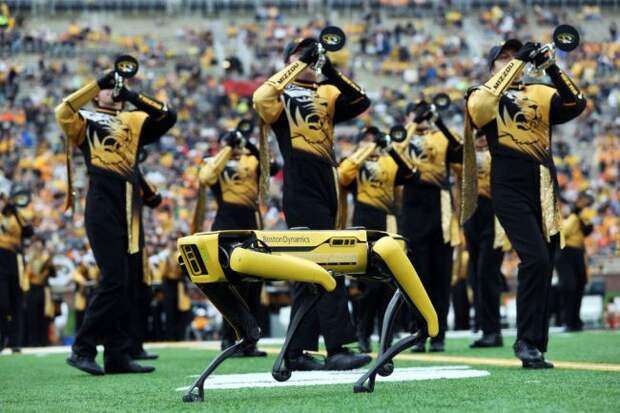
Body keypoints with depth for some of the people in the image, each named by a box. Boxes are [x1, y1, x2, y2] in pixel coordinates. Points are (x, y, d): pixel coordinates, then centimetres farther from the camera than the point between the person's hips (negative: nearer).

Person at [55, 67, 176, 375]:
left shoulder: (133, 121, 21)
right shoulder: (85, 120, 9)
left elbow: (167, 117, 7)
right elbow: (63, 112, -13)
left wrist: (133, 96, -2)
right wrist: (97, 82, -12)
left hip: (128, 211, 6)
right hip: (102, 208, -5)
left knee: (120, 283, 7)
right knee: (113, 280, -14)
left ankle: (117, 355, 11)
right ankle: (82, 349, -7)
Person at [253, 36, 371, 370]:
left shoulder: (327, 94, 17)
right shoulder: (282, 94, 3)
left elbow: (360, 102, 0)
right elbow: (260, 99, -21)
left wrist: (331, 71, -10)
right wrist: (298, 65, -18)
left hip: (326, 190, 7)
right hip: (301, 190, -7)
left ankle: (297, 351, 13)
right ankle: (337, 348, -17)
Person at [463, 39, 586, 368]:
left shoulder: (541, 94, 17)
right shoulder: (481, 95, 8)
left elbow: (576, 105, 0)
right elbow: (482, 103, -17)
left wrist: (552, 69, -11)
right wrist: (518, 62, -16)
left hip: (545, 190, 5)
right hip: (511, 190, -4)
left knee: (543, 270, 5)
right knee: (536, 259, -20)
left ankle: (535, 349, 12)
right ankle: (527, 342, -12)